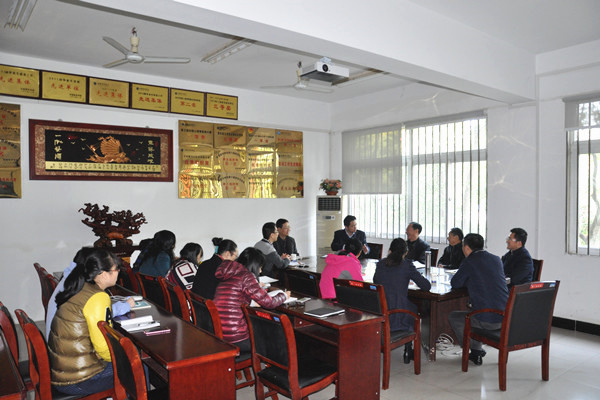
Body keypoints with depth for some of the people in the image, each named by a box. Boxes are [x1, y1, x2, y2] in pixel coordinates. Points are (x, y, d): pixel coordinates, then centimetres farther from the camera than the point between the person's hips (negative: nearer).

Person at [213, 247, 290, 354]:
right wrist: (284, 295, 10)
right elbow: (269, 303, -10)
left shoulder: (227, 277, 13)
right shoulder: (246, 276, -11)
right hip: (236, 340, -8)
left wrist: (257, 286, 41)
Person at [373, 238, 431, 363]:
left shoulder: (380, 264, 5)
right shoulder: (406, 265, -7)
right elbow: (426, 286, -5)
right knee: (413, 310, 29)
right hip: (397, 317, -4)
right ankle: (408, 352, 35)